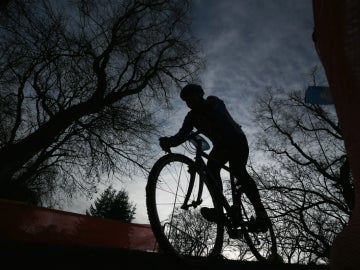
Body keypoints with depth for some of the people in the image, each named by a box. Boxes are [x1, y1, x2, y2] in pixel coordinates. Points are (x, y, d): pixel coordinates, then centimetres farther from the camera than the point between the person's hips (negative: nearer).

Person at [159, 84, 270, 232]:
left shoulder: (213, 102, -11)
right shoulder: (192, 116, -2)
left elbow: (220, 118, -31)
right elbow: (183, 134, -19)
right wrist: (169, 141, -41)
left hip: (237, 140, -4)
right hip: (221, 145, 4)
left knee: (238, 171, -24)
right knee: (211, 168, -23)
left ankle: (261, 213, -18)